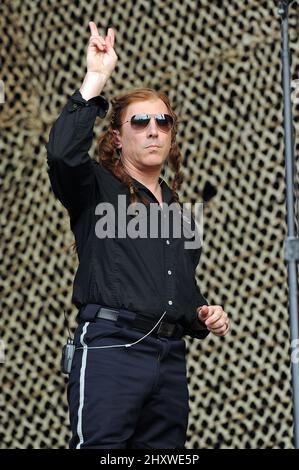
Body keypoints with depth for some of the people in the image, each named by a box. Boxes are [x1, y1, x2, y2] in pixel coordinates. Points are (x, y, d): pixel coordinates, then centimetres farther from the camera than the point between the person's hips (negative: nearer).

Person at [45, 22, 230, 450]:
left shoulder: (178, 213, 26)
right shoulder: (97, 189, 6)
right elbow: (62, 153, -18)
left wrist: (204, 316, 13)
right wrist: (95, 80, -16)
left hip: (170, 359, 7)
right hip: (111, 349, -6)